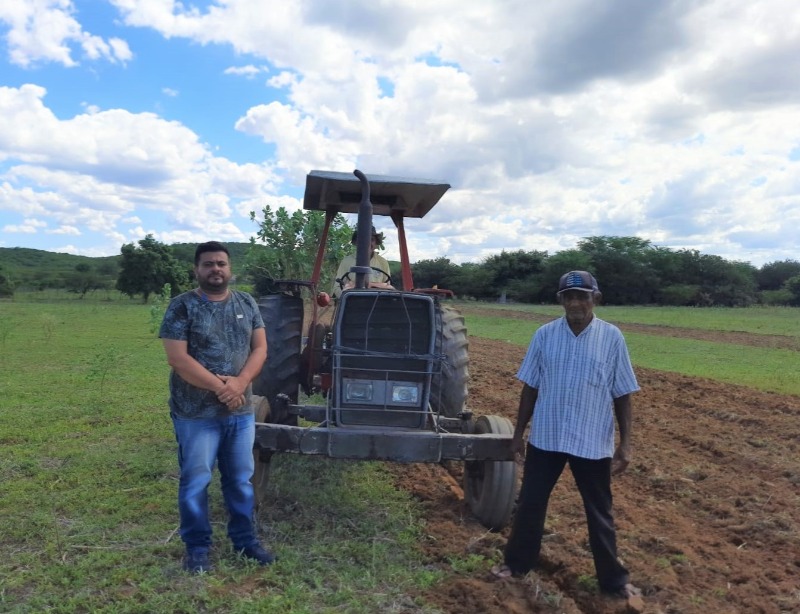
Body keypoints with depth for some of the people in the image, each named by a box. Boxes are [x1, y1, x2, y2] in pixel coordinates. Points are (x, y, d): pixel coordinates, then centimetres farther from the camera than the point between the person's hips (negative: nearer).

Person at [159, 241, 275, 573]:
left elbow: (260, 348, 3)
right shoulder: (182, 306, -7)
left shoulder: (246, 303, 6)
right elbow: (178, 359, -15)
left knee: (240, 479, 14)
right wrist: (219, 386, -19)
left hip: (241, 410, 4)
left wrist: (240, 382, -14)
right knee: (195, 481, 6)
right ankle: (197, 548, 23)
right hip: (196, 412, -4)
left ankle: (245, 540, 29)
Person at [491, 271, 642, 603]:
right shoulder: (544, 335, -3)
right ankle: (517, 562, 33)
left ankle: (613, 579, 31)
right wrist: (518, 432, 4)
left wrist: (625, 442, -4)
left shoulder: (612, 337, -6)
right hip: (545, 437, 2)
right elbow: (530, 387, 3)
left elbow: (622, 394, -2)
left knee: (599, 512, 14)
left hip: (594, 442, -1)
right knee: (530, 503, 13)